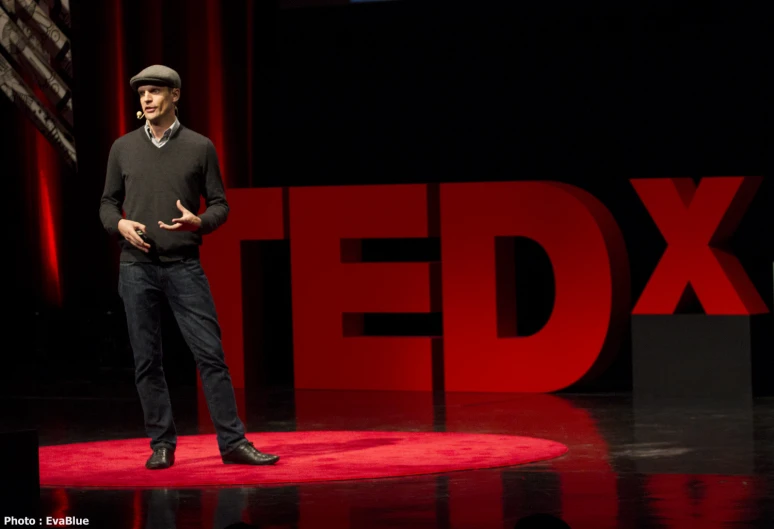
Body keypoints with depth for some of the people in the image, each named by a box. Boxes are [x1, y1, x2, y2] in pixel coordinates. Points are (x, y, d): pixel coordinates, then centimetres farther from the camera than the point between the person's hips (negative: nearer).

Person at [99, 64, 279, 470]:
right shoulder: (123, 148, 8)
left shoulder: (199, 147, 4)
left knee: (211, 353, -5)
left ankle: (232, 442, -2)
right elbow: (107, 204, 13)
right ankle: (162, 444, 12)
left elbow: (219, 205, 6)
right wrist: (120, 225, -8)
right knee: (146, 360, 3)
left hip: (184, 266, -1)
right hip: (137, 266, 2)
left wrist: (198, 223, -15)